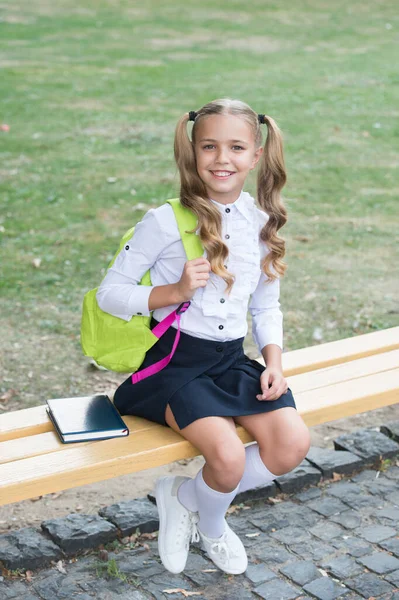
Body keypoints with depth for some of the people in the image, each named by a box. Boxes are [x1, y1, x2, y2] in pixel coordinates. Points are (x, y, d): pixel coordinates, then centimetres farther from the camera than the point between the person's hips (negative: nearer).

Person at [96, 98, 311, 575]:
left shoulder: (263, 224, 6)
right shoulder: (166, 221, -10)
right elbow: (109, 294, -8)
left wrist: (274, 362, 0)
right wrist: (175, 293, -22)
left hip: (233, 360, 5)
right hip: (175, 362, -5)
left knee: (292, 445, -16)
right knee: (228, 457, -25)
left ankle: (186, 497, 9)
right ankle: (210, 527, 13)